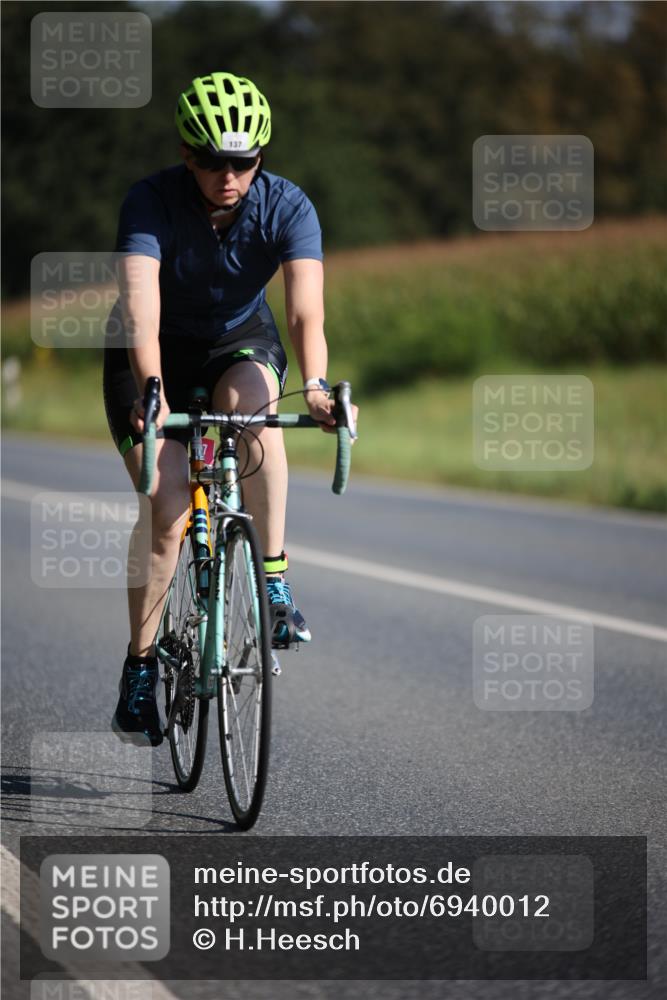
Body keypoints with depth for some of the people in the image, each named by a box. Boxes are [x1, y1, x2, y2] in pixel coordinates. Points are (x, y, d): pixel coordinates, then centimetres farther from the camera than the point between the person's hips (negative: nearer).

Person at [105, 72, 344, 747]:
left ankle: (275, 582, -23)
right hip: (156, 354, -1)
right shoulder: (152, 202, -26)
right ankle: (140, 667, -2)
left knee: (252, 403, -35)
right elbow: (140, 304, -39)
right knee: (168, 509, -17)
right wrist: (151, 391, -55)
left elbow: (305, 310, -33)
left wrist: (315, 386, -52)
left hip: (240, 342, 1)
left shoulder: (287, 208, -22)